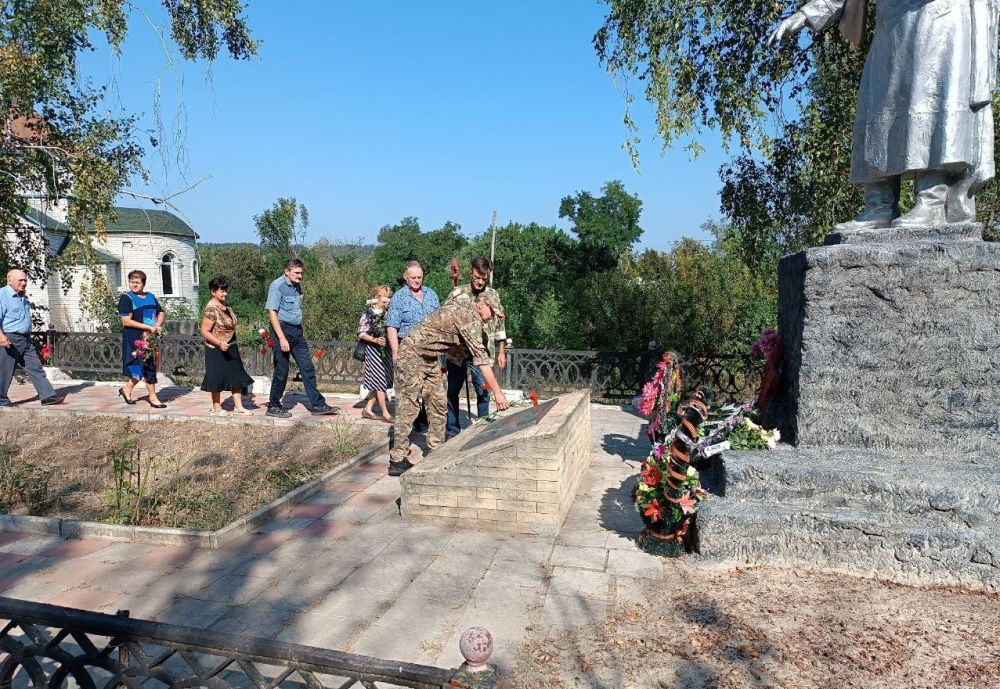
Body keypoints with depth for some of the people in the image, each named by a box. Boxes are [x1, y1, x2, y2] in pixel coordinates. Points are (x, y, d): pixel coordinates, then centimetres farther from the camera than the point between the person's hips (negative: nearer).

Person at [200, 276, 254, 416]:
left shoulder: (225, 304, 6)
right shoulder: (211, 309, -20)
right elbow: (204, 332, -21)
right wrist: (220, 343, -31)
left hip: (230, 347, 8)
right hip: (216, 349, -8)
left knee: (237, 376, 9)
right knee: (218, 378, 4)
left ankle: (238, 405, 16)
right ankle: (216, 408, 17)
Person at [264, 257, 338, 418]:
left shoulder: (297, 286, 11)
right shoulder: (277, 286, -12)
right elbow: (272, 313, -17)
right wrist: (282, 338, -22)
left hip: (297, 331, 7)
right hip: (282, 329, -7)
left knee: (307, 368, 5)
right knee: (281, 370, 0)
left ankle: (317, 404, 9)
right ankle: (273, 407, 15)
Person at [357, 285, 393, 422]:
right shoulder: (369, 313, -8)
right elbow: (361, 333, -9)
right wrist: (375, 340, -21)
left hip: (385, 349, 6)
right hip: (374, 350, -6)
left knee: (378, 382, 9)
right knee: (380, 381, -5)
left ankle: (367, 409, 20)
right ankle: (385, 414, -1)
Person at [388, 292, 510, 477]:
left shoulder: (463, 307, 10)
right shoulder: (470, 315, -18)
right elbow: (480, 357, -23)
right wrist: (498, 392, -22)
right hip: (412, 354, -10)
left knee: (438, 405, 8)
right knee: (408, 407, -7)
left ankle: (435, 452, 15)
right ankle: (397, 460, -2)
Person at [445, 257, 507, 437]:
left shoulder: (493, 295, 4)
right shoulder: (457, 293, 0)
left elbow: (499, 326, 8)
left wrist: (501, 351, 6)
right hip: (457, 353, 0)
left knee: (483, 392, 3)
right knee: (452, 392, 8)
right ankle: (452, 431, 22)